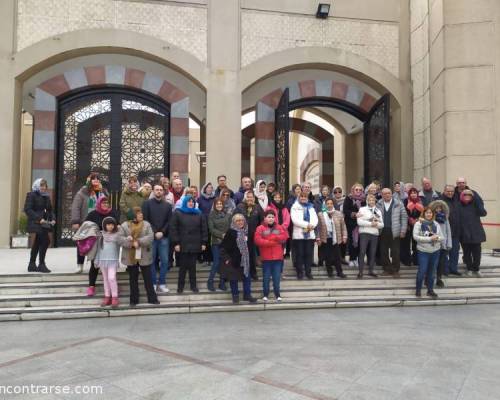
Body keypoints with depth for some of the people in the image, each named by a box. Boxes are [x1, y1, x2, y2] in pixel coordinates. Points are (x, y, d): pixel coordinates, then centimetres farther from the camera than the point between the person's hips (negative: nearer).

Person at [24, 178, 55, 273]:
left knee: (37, 243, 13)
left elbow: (49, 210, 20)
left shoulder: (46, 196, 16)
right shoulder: (31, 195, -5)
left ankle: (32, 265, 22)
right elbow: (27, 209, -13)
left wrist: (52, 219, 1)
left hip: (44, 223, 8)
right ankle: (41, 265, -5)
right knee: (46, 241, -14)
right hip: (36, 223, -8)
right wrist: (39, 219, -21)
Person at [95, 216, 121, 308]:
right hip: (103, 260, 4)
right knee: (105, 279, 10)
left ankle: (114, 298, -3)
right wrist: (97, 260, 10)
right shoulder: (101, 235, 8)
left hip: (113, 260, -4)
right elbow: (99, 248, 11)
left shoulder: (117, 235, 0)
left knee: (112, 278, -11)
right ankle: (107, 297, 19)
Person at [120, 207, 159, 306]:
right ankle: (134, 300, 21)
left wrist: (139, 242, -20)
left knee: (148, 278, 6)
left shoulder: (146, 224, 2)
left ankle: (152, 298, 15)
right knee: (133, 279, 10)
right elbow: (120, 238, -9)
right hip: (130, 257, 0)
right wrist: (131, 243, -22)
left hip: (144, 256, 0)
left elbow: (150, 237, -9)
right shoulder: (125, 225, 0)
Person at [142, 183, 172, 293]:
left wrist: (162, 232, -9)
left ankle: (162, 283, 13)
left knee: (165, 261, 3)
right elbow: (145, 220, -5)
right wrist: (154, 232, -12)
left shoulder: (168, 205, 9)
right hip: (151, 236, -2)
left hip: (164, 237, 2)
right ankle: (153, 283, 13)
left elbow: (169, 221, 4)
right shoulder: (147, 203, 2)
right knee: (151, 261, 3)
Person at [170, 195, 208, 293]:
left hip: (195, 245, 2)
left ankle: (193, 285, 17)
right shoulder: (178, 213, 2)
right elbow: (173, 229, -3)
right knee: (183, 266, 2)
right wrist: (176, 243, -9)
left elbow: (204, 229, 9)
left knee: (192, 266, 7)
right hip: (183, 245, -2)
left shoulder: (199, 214, 10)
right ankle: (180, 286, 13)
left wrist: (204, 242, 3)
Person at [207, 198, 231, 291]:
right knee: (216, 262, -4)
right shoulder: (211, 215, 3)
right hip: (216, 242, -2)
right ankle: (210, 282, 12)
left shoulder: (228, 215, 7)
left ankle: (222, 283, 15)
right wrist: (221, 234, -14)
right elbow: (211, 229, -5)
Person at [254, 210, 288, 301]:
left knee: (276, 277, 6)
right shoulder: (260, 228, 0)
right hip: (266, 258, -2)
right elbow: (258, 240, -13)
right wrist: (274, 241, -13)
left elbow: (285, 236, -5)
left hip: (278, 257, 2)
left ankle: (277, 294, 16)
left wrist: (271, 238, -14)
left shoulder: (279, 227, 10)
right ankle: (265, 295, 15)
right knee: (266, 277, 4)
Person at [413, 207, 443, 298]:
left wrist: (437, 238, -15)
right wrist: (429, 239, -19)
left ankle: (430, 290, 25)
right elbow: (415, 236, -15)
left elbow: (441, 237, 9)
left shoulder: (436, 224, 7)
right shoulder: (418, 223, -7)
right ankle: (418, 290, 15)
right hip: (423, 251, -4)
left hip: (435, 251, 4)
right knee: (422, 271, -3)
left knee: (431, 272, 12)